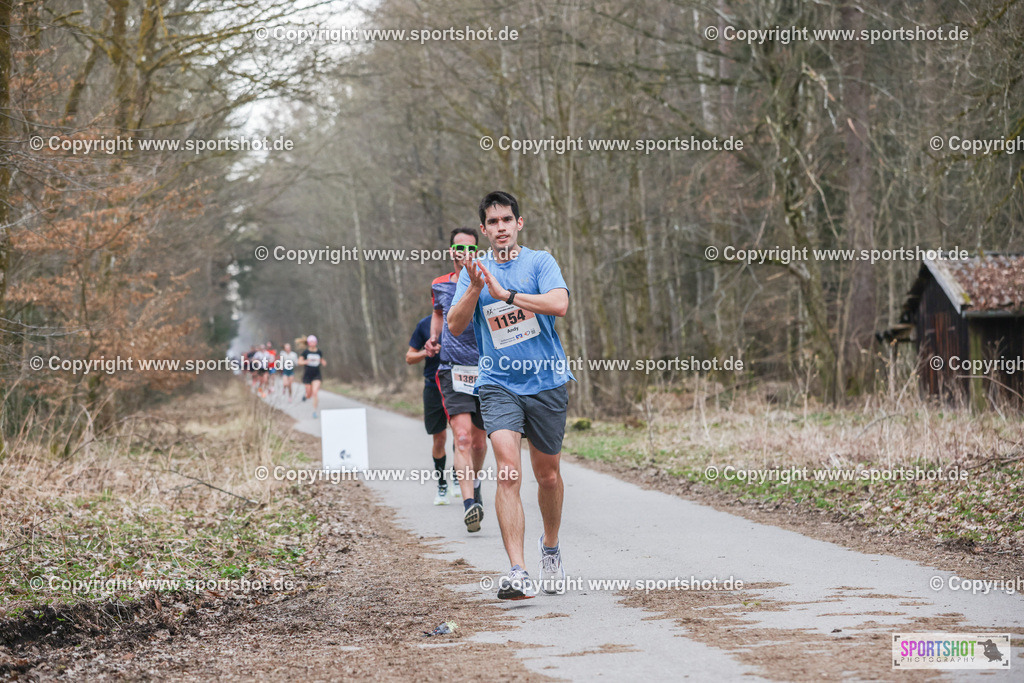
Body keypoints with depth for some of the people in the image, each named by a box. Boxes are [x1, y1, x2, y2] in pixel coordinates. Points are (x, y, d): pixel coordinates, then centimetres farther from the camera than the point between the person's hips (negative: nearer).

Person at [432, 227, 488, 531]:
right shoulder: (440, 286, 8)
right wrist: (433, 340, 13)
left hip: (485, 370, 0)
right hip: (453, 370, 0)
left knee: (478, 439, 12)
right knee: (462, 436, -17)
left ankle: (474, 482, 42)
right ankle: (469, 504, -26)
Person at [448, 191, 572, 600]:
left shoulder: (539, 262, 2)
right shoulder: (474, 271, 8)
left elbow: (559, 305, -15)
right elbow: (455, 326, 0)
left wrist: (505, 294, -20)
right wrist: (475, 288, -15)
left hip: (547, 381, 0)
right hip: (498, 384, 0)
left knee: (547, 474, 11)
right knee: (508, 468, -19)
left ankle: (550, 546, 40)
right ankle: (517, 571, -25)